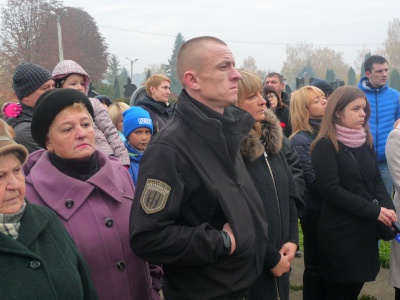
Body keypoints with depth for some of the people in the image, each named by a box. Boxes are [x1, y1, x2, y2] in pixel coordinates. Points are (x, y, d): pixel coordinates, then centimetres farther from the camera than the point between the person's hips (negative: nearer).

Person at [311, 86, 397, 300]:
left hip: (366, 229, 7)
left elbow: (377, 180, 11)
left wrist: (388, 209, -8)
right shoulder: (325, 145, -12)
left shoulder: (365, 142, 10)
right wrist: (374, 211, -18)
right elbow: (331, 190, -18)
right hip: (340, 232, -6)